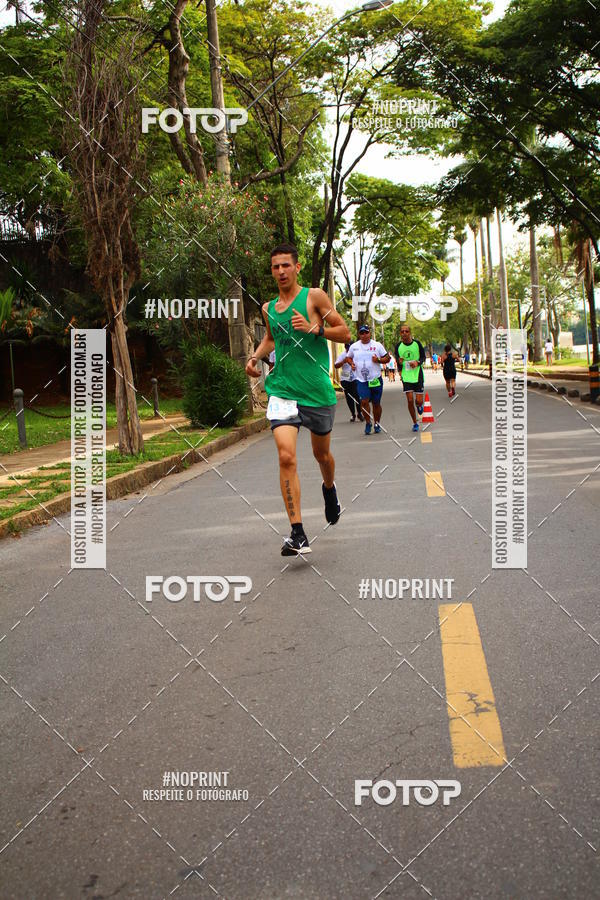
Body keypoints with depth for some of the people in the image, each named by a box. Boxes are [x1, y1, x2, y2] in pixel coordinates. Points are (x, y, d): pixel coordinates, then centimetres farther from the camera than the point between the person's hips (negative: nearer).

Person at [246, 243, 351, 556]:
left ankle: (329, 488, 54)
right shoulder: (268, 308, 10)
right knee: (286, 457, -16)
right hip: (282, 391, 2)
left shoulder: (314, 296, -2)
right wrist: (255, 357, 12)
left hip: (317, 391, -2)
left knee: (321, 454, 16)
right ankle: (298, 535, -15)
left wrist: (314, 329, -17)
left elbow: (345, 332, -2)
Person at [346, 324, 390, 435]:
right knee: (364, 401, -15)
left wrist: (378, 360, -15)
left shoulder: (377, 345, 2)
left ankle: (377, 424, 22)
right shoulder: (354, 346, 7)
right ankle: (368, 423, 3)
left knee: (376, 403, 6)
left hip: (376, 379, 0)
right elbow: (349, 358, 22)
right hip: (361, 380, 0)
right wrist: (351, 363, 0)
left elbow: (387, 358, 4)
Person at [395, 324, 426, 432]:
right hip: (406, 377, 1)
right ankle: (415, 423, 8)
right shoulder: (398, 346, 0)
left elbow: (423, 357, 6)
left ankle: (419, 406, 37)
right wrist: (399, 362, -13)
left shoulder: (417, 343, -4)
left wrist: (418, 362, -14)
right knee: (410, 400, -7)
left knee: (419, 401, -3)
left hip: (417, 375, -1)